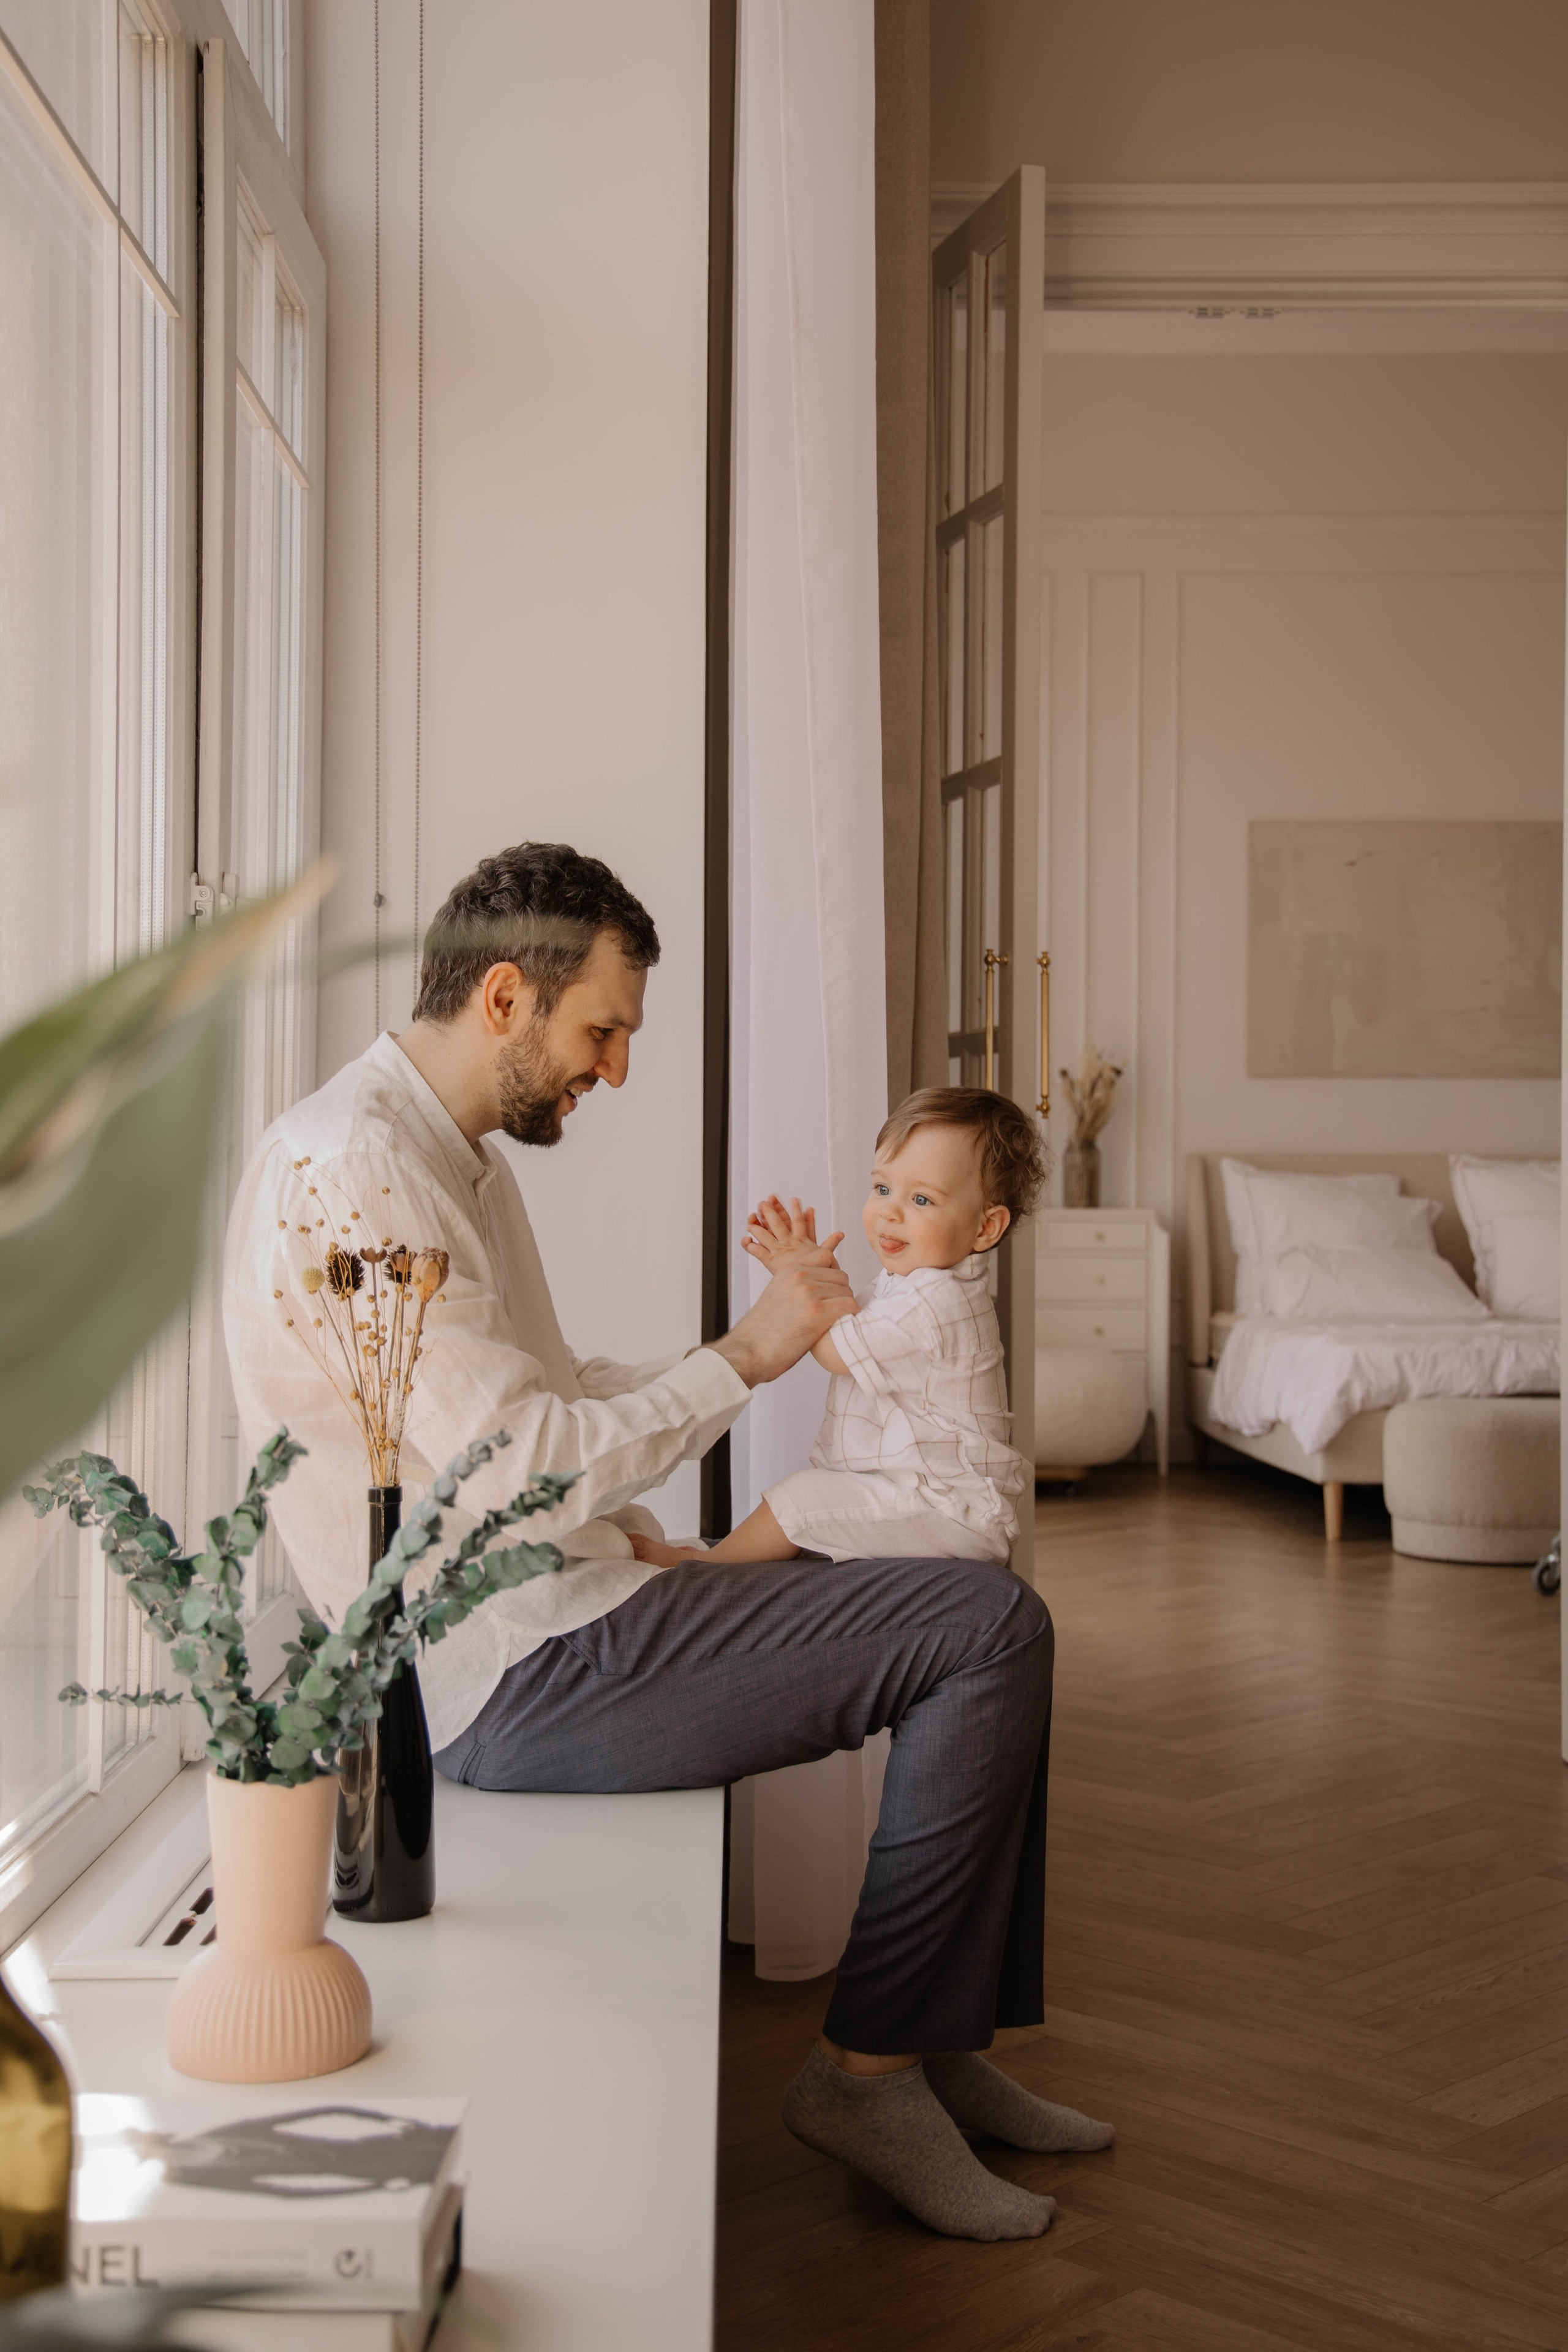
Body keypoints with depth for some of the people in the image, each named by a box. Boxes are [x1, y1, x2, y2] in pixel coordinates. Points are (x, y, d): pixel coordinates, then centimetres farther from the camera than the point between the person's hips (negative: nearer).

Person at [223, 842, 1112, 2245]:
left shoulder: (458, 1155, 15)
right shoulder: (351, 1167, -19)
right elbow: (517, 1469, -24)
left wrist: (772, 1340, 12)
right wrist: (741, 1359, -15)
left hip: (562, 1612, 11)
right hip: (510, 1679, -11)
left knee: (986, 1625, 12)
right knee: (991, 1627, -15)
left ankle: (949, 2044, 17)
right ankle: (869, 2067, -3)